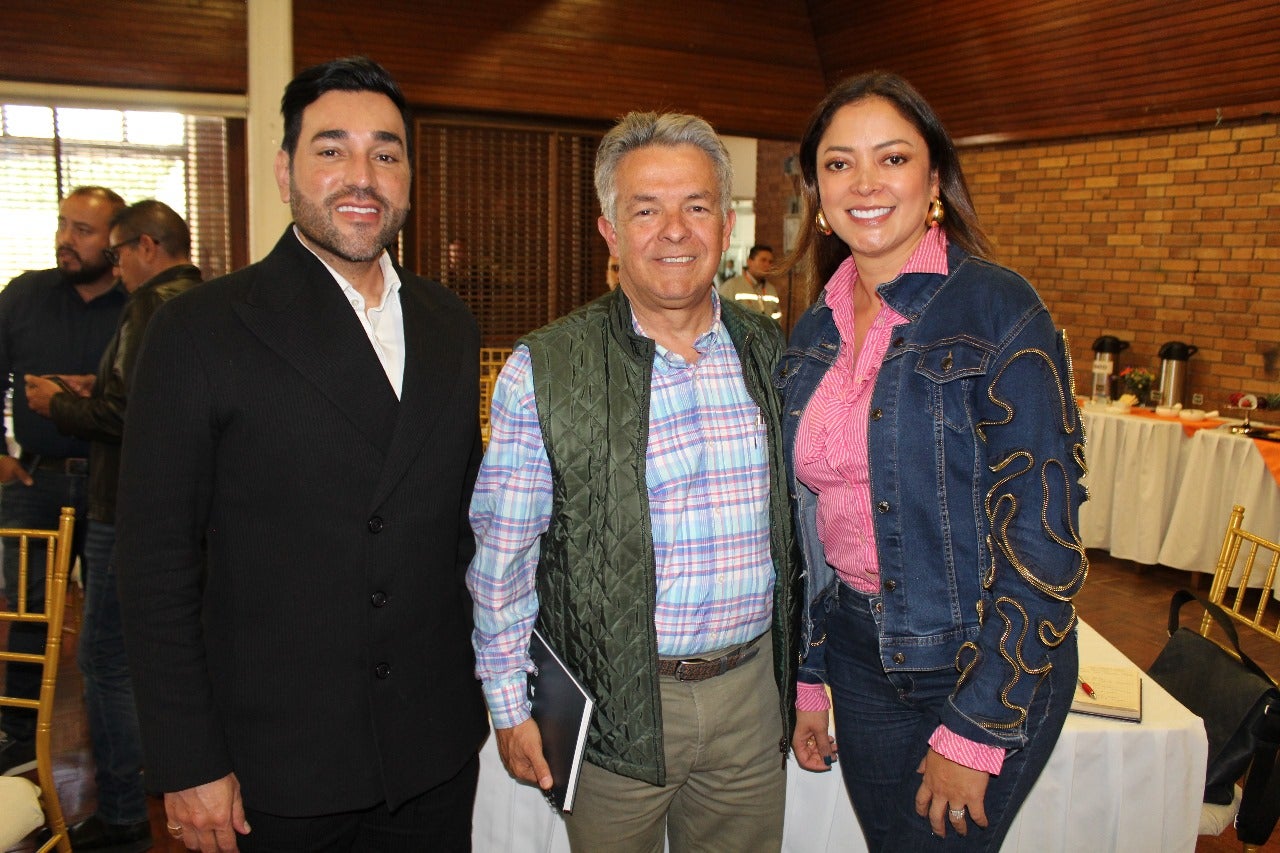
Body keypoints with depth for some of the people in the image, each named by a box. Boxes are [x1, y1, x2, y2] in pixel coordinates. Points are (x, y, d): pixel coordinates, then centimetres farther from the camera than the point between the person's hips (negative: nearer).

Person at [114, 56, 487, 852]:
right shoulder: (200, 329, -9)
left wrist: (488, 685, 9)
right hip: (276, 771, -3)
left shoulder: (450, 325, 5)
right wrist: (188, 764, -10)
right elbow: (155, 560, -9)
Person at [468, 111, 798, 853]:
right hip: (614, 703, -3)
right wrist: (510, 705, -4)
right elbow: (503, 553, -6)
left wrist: (803, 677, 12)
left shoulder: (770, 354, 2)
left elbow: (799, 522, 10)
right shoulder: (545, 370, -10)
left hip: (749, 689, 4)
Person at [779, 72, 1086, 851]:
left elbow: (1040, 535, -17)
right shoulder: (813, 333, 3)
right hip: (860, 656, 5)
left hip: (986, 666, -5)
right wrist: (807, 680, 9)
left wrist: (975, 733, -16)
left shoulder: (999, 309, -15)